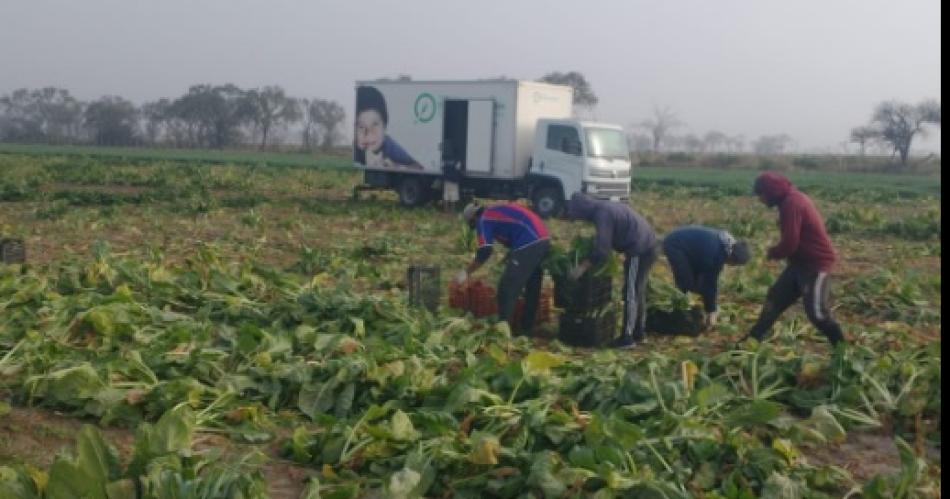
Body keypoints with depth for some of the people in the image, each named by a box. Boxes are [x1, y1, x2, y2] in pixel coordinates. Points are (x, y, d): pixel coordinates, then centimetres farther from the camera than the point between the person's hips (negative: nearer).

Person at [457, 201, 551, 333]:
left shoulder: (484, 220, 2)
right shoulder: (497, 211, 28)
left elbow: (484, 252, -5)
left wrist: (466, 272, 4)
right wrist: (508, 258, 31)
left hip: (529, 244, -9)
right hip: (543, 240, 9)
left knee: (507, 288, -1)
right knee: (532, 288, 19)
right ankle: (527, 328, 28)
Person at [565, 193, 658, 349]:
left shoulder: (602, 215, -16)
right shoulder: (606, 207, 15)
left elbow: (601, 249, -20)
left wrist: (582, 267, -16)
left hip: (639, 250, -10)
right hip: (647, 245, 10)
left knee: (630, 293, -4)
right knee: (638, 291, 17)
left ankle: (627, 337, -1)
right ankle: (639, 332, 25)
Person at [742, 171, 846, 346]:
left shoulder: (791, 203, -21)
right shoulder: (793, 198, 11)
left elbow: (789, 243, -24)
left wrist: (772, 253, -5)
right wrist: (777, 251, 3)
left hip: (816, 263, -10)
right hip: (802, 261, 10)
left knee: (816, 311, -7)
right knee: (775, 298, 11)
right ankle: (753, 340, 17)